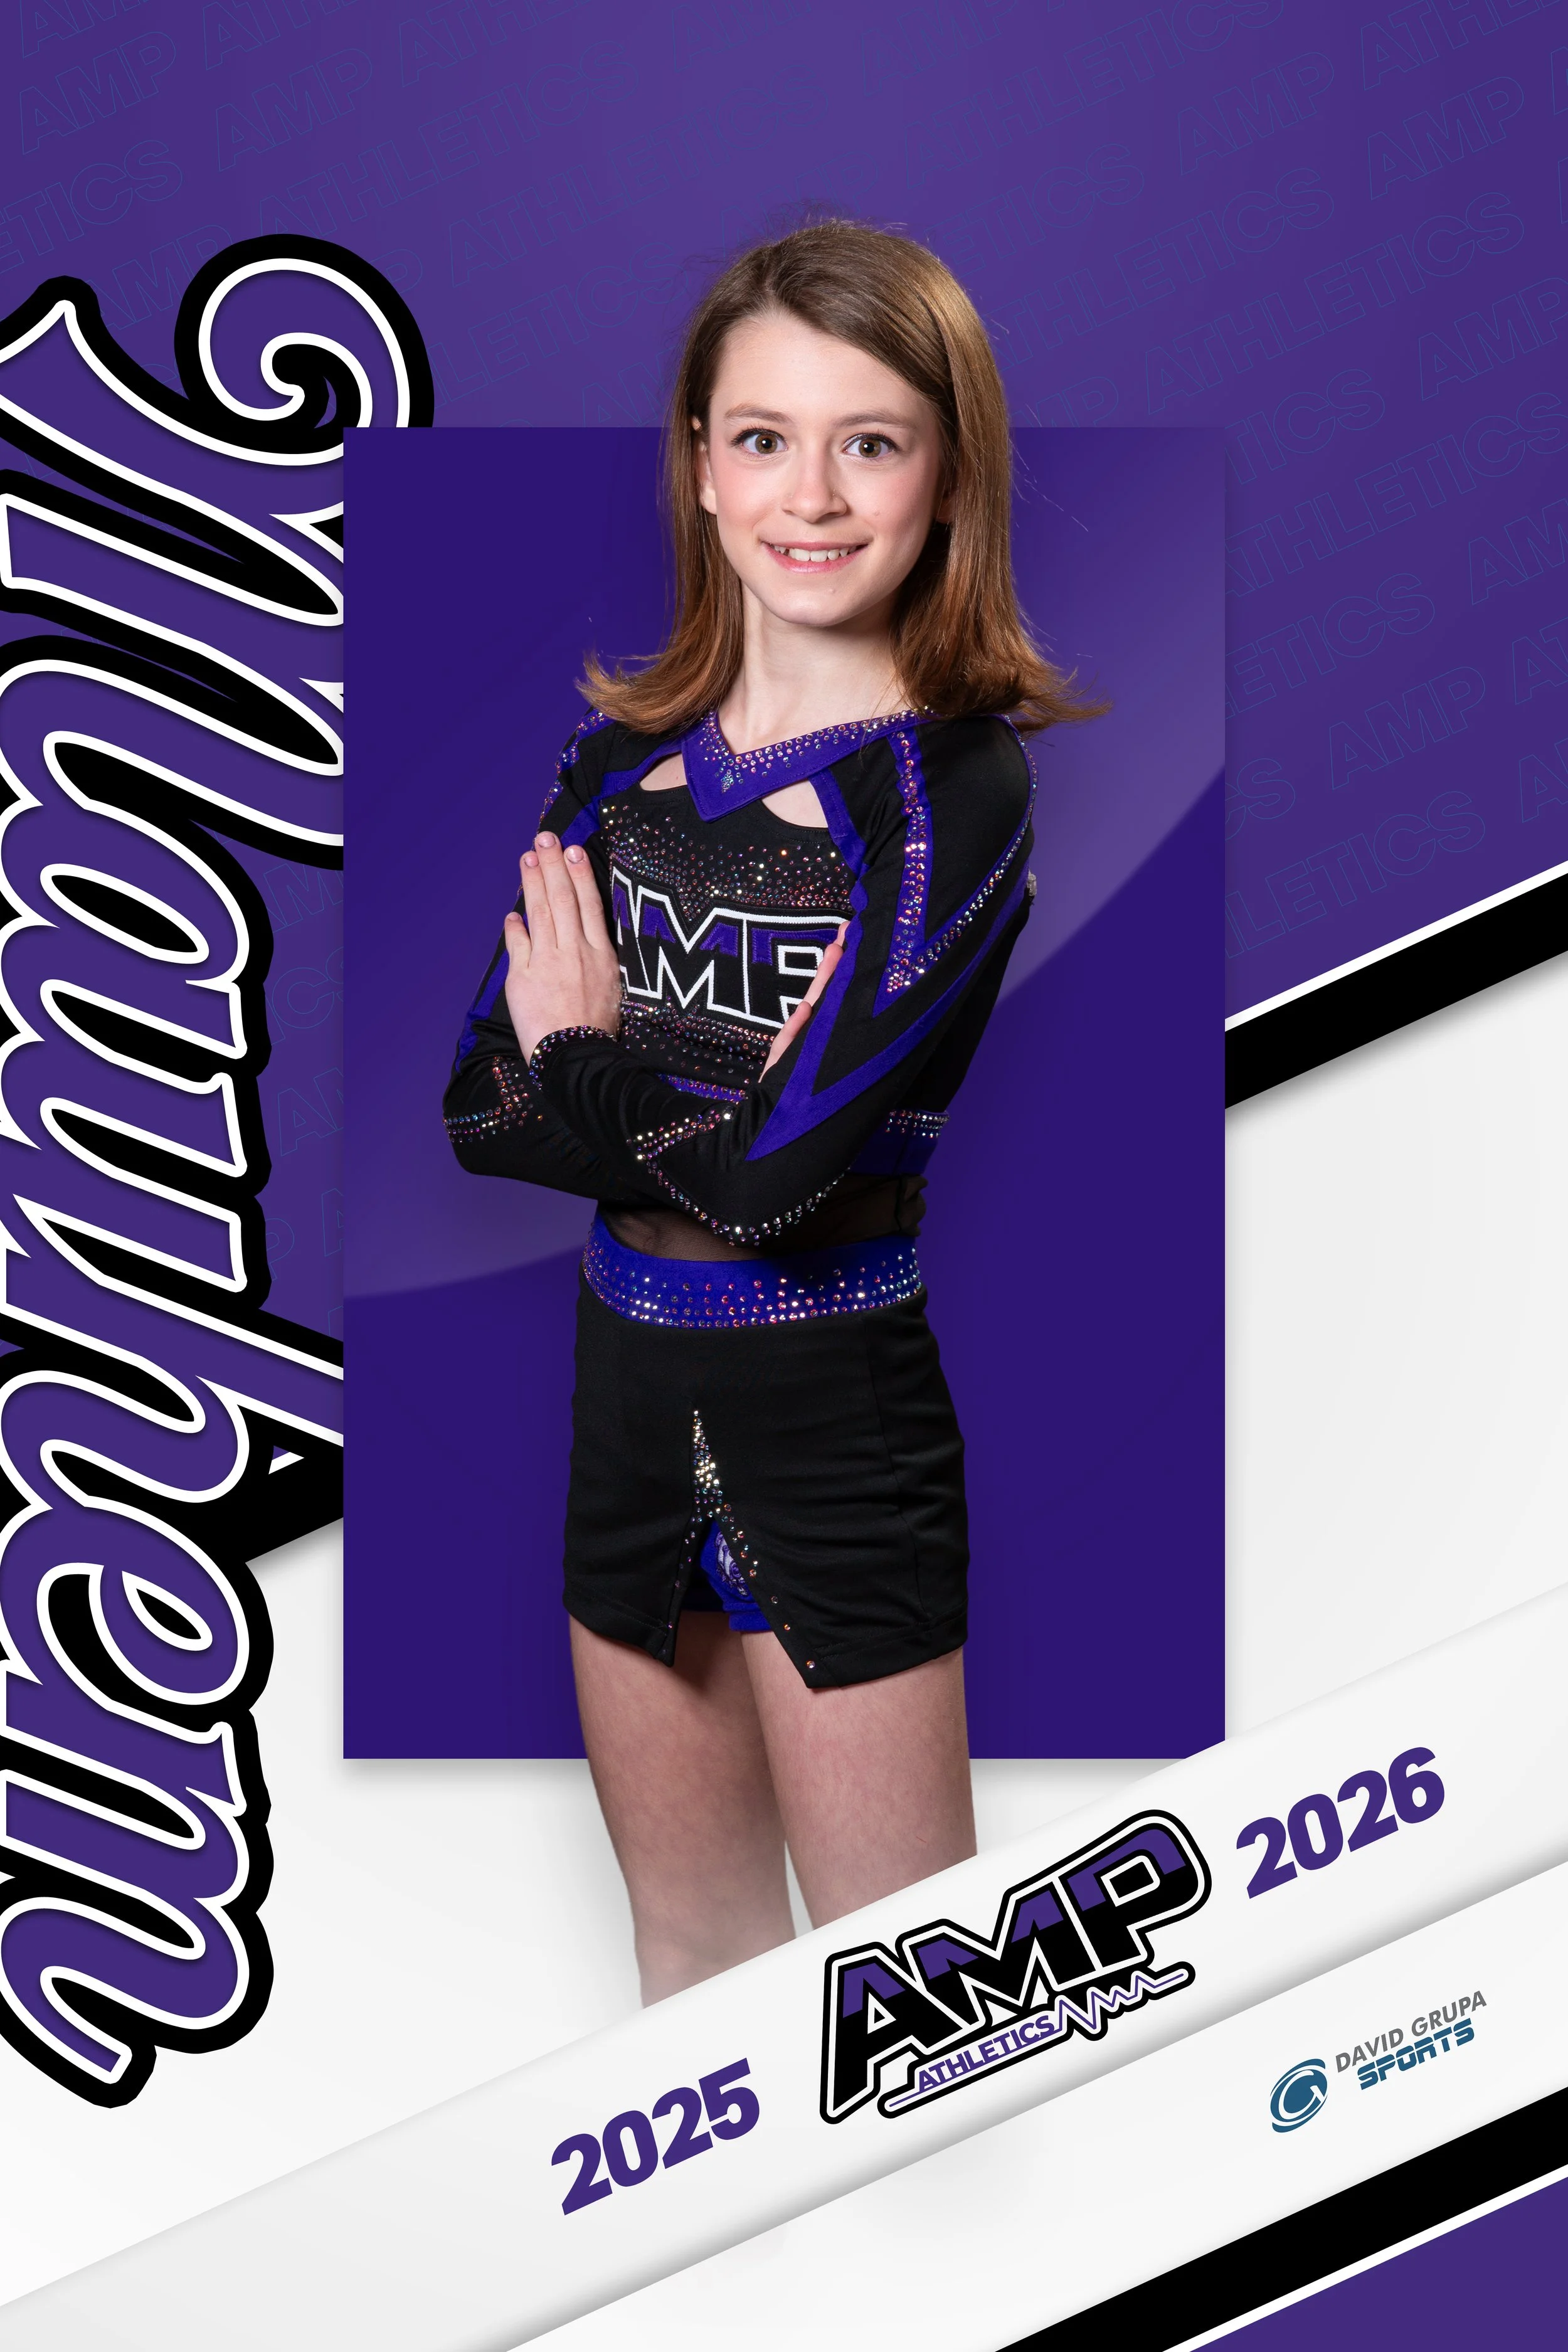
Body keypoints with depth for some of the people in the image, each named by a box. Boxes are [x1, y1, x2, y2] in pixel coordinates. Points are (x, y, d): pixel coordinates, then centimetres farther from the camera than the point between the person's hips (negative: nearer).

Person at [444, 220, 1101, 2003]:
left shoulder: (962, 789, -14)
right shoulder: (625, 755, 3)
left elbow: (774, 1164, -22)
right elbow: (477, 1108, -1)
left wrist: (585, 1065, -5)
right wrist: (688, 1117, -18)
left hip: (838, 1407, -5)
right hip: (628, 1387, 6)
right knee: (686, 1959, 22)